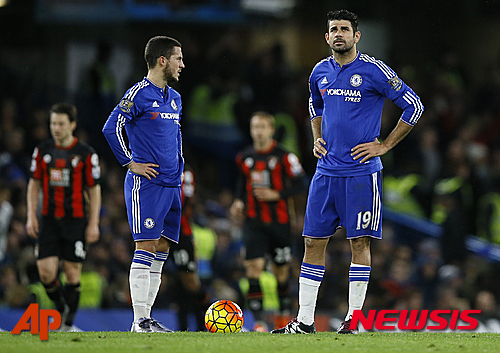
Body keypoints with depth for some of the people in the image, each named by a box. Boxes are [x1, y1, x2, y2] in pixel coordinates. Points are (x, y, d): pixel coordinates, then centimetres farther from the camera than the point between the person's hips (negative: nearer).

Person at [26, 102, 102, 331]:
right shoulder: (42, 151, 6)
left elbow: (94, 190, 1)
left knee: (72, 272, -2)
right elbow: (34, 184, 14)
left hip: (75, 220, -2)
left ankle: (68, 323, 10)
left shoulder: (86, 154, -2)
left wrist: (93, 224, -4)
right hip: (49, 220, 2)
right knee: (46, 272, -8)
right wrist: (31, 216, 5)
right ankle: (61, 308, 19)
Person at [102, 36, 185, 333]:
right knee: (146, 248, -10)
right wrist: (130, 163, -11)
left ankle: (146, 317, 8)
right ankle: (140, 320, -11)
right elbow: (111, 128, -14)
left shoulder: (175, 98, 17)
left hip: (171, 186, 8)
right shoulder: (139, 94, -9)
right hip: (146, 184, -8)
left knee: (161, 251, 5)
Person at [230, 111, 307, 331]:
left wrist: (276, 195, -16)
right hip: (254, 222, 2)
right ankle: (258, 319, -16)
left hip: (279, 221, -2)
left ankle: (285, 312, 29)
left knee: (281, 271, 7)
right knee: (254, 267, -14)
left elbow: (300, 187, -5)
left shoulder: (284, 157, -5)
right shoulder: (244, 158, 8)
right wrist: (239, 202, 4)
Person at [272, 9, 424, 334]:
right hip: (327, 171, 5)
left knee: (360, 242, -3)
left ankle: (353, 320, 3)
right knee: (313, 242, 3)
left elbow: (414, 106, -4)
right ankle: (304, 321, 6)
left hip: (361, 171, -5)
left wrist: (384, 145, -5)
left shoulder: (374, 71, -8)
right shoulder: (320, 72, 9)